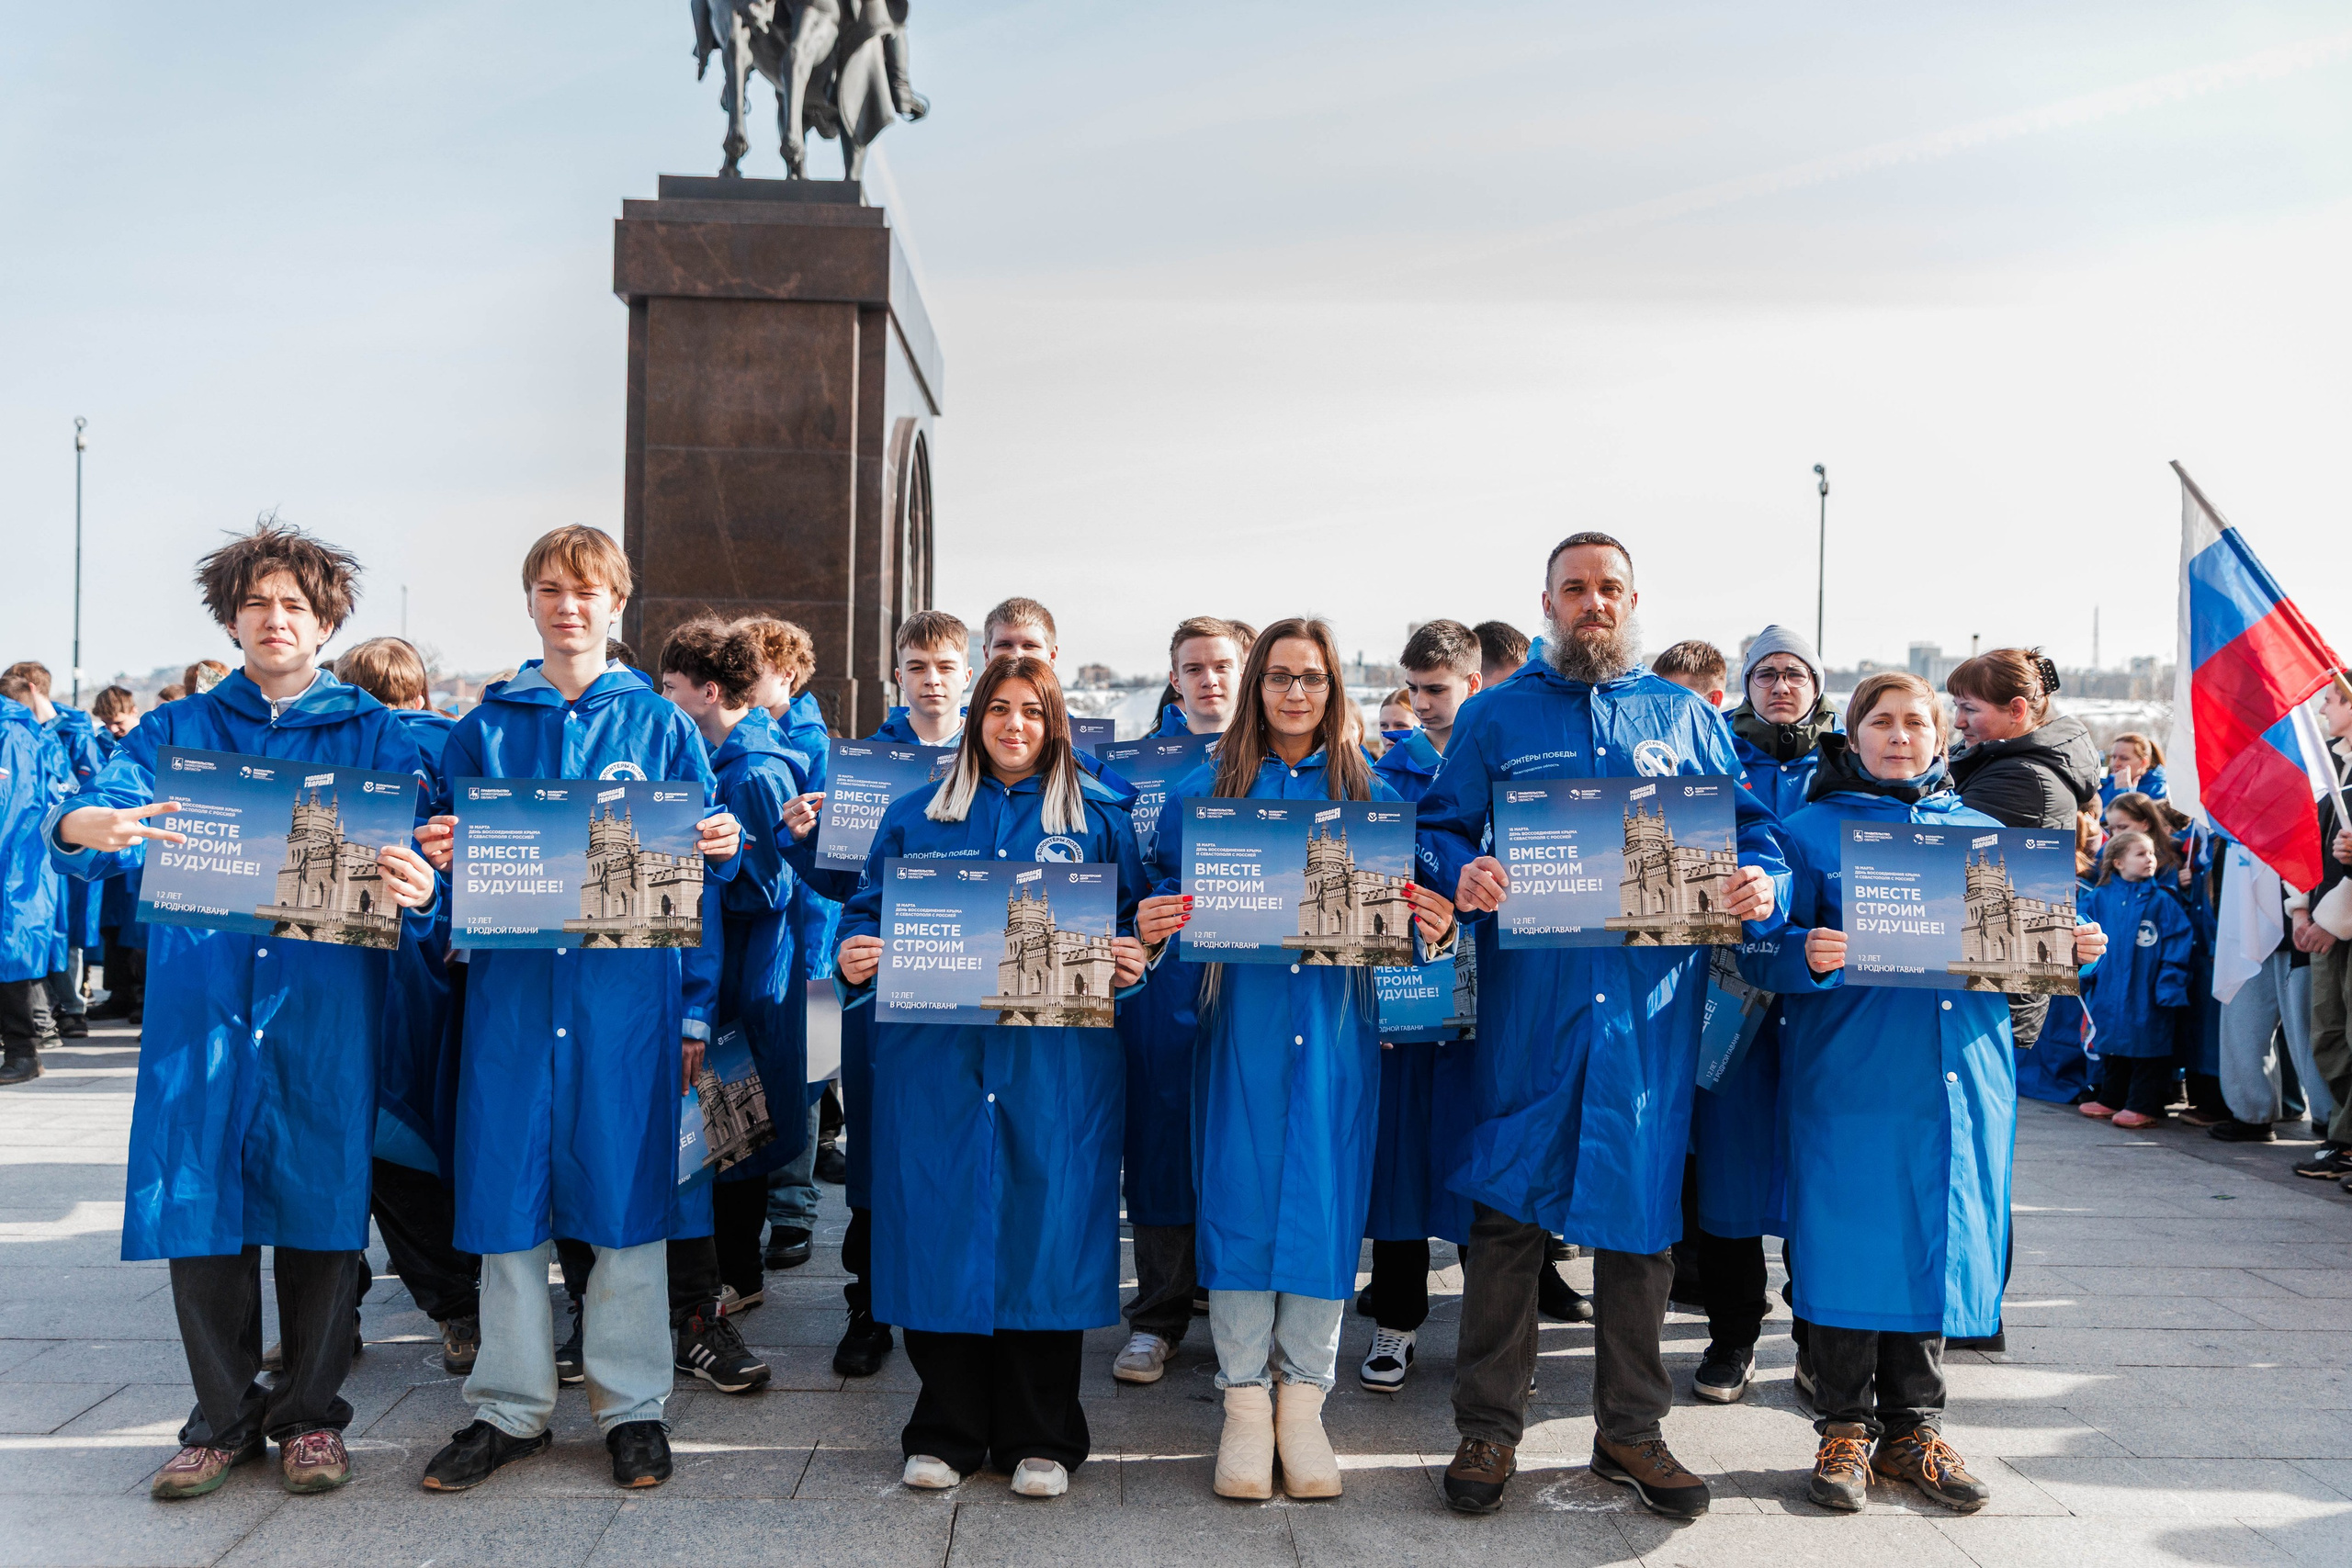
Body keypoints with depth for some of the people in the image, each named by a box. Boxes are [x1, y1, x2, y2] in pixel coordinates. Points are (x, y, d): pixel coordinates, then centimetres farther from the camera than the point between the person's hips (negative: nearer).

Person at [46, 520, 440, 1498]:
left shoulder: (374, 735, 8)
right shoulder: (178, 730, 12)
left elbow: (414, 849, -3)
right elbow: (107, 806, -3)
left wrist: (420, 890, -28)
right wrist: (90, 828, -28)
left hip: (327, 1006, -1)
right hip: (203, 1000, 1)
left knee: (322, 1196, 3)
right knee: (200, 1198, 3)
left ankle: (309, 1413, 17)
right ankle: (225, 1416, 18)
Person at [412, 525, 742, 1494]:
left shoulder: (659, 724, 5)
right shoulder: (486, 728, 9)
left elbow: (697, 872, 5)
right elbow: (457, 864, 13)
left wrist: (695, 1009, 0)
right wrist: (437, 856, -11)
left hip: (627, 989, -2)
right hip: (511, 987, 2)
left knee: (626, 1190, 3)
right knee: (505, 1195, 5)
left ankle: (632, 1405, 17)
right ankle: (510, 1408, 20)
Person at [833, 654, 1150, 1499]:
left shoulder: (1099, 817, 10)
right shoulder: (916, 815, 13)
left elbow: (1137, 923, 9)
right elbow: (868, 912, 14)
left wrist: (1131, 966, -11)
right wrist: (852, 957, -6)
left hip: (1055, 1058, -1)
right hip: (934, 1056, 1)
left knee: (1044, 1230, -1)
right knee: (939, 1230, 2)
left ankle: (1039, 1438, 13)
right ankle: (946, 1430, 16)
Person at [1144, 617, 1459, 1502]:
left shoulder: (1370, 794, 10)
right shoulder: (1207, 789, 8)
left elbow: (1400, 917, 7)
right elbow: (1172, 891, 7)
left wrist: (1431, 932, -14)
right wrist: (1155, 927, -15)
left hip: (1335, 1023, 1)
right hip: (1241, 1021, 0)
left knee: (1322, 1195, 0)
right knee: (1240, 1193, -2)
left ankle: (1303, 1400, 12)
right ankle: (1246, 1400, 9)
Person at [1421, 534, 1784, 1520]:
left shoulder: (1685, 717, 13)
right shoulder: (1496, 717, 9)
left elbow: (1749, 830, 13)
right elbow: (1439, 828, 5)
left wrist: (1760, 882, -9)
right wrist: (1460, 874, -17)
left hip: (1651, 1003, 2)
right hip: (1529, 1000, -1)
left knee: (1639, 1205, 8)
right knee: (1509, 1207, 0)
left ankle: (1631, 1430, 21)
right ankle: (1487, 1428, 13)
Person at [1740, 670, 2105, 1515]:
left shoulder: (1981, 835, 14)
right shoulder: (1812, 830, 2)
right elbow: (1762, 949, -4)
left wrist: (2070, 950, -4)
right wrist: (1808, 957, -25)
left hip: (1960, 1075, 3)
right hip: (1850, 1074, -3)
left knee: (1936, 1241, 7)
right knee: (1850, 1243, -2)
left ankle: (1913, 1427, 21)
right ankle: (1847, 1427, 14)